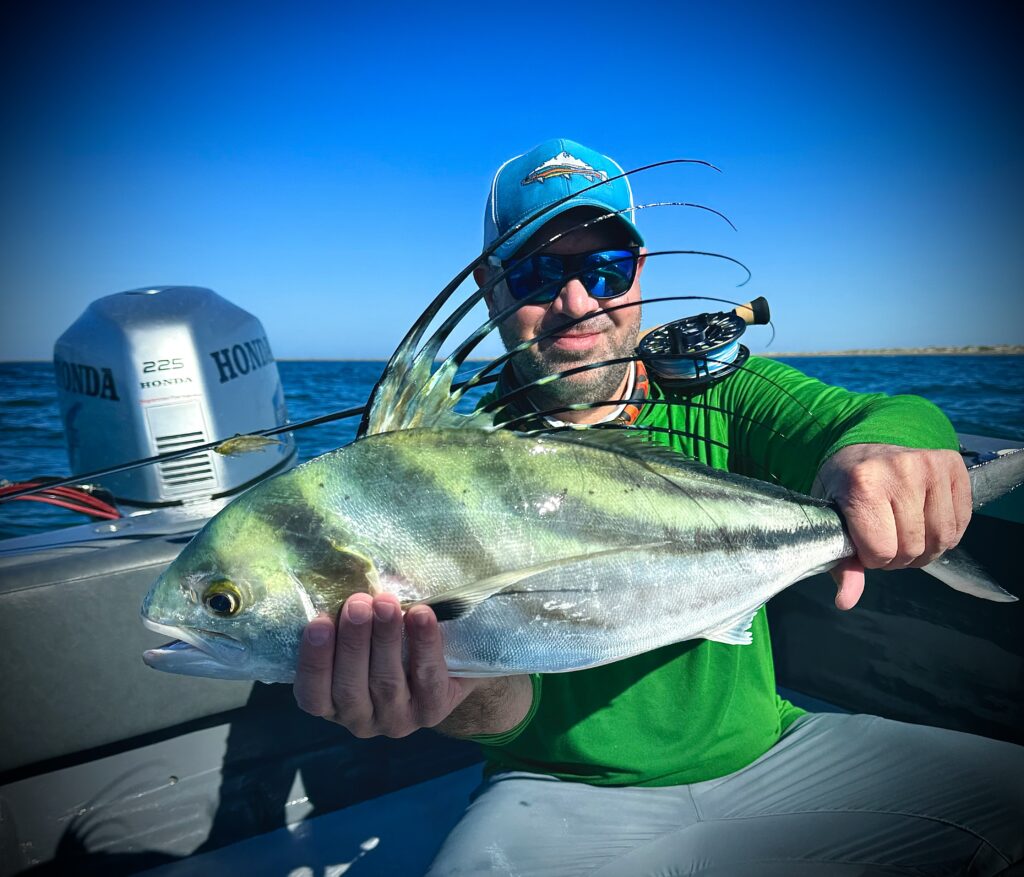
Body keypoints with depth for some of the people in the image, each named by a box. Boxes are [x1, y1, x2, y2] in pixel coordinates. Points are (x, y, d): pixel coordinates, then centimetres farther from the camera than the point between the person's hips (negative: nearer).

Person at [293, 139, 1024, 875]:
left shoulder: (718, 390, -2)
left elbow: (886, 418, -17)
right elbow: (509, 696, -17)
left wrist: (891, 439, -41)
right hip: (567, 796, -2)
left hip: (768, 754, 3)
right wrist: (462, 687, -41)